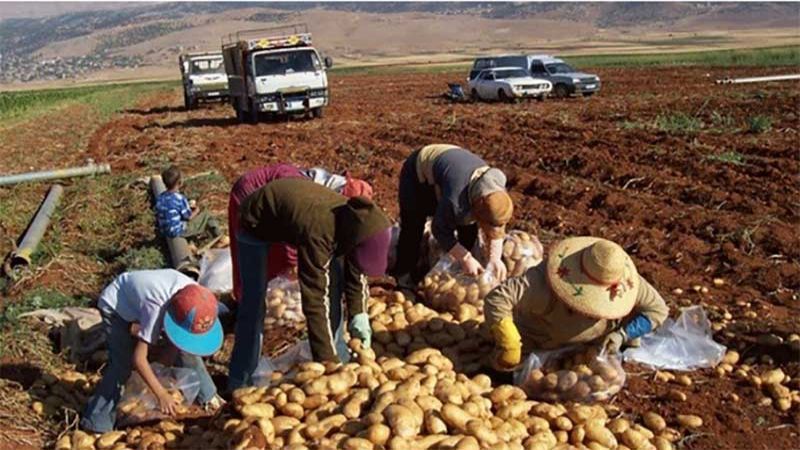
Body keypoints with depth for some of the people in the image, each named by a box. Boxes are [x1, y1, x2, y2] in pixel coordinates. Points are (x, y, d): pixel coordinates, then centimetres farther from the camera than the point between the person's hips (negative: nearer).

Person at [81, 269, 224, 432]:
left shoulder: (193, 293, -28)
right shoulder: (156, 309, -43)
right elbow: (139, 358, -38)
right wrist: (161, 394, -35)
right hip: (115, 305, -6)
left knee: (187, 347, 2)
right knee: (123, 362, -19)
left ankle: (207, 395, 20)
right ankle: (96, 424, -7)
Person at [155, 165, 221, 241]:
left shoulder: (160, 197, -3)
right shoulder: (180, 198, -24)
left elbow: (158, 216, 7)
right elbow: (189, 217, -14)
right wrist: (196, 212, 10)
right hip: (178, 231, -8)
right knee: (206, 215, 6)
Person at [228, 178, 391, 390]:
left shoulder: (355, 219, -24)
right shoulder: (317, 232, -44)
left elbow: (356, 271, -5)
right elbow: (315, 300, -41)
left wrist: (358, 314, -15)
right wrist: (328, 361, -38)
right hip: (256, 221, -6)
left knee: (332, 281, -2)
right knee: (253, 302, -9)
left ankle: (339, 358, 12)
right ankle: (240, 382, 5)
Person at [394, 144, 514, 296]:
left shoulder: (498, 192, -26)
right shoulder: (455, 199, -45)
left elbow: (498, 229, -10)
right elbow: (441, 231, -29)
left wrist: (495, 258, -21)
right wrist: (465, 258, -27)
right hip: (418, 172, -6)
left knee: (468, 229, -2)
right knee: (413, 227, -13)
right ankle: (404, 281, 2)